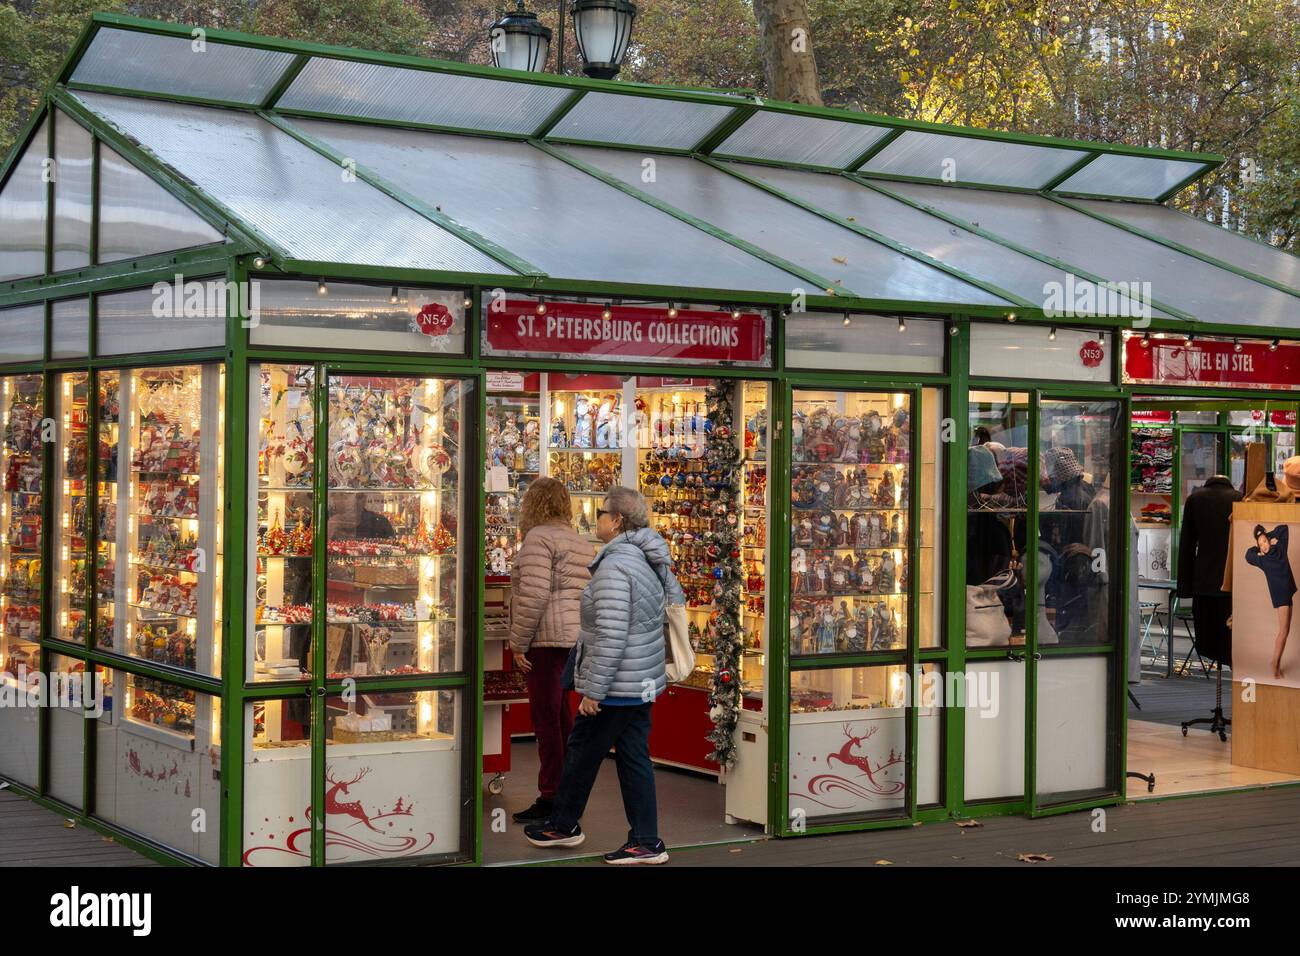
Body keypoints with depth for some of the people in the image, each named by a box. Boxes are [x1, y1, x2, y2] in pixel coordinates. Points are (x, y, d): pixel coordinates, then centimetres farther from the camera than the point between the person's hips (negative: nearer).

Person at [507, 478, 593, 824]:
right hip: (577, 636, 9)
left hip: (548, 638, -9)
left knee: (546, 717, -5)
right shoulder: (579, 542, 20)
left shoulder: (539, 537, -8)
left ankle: (550, 799, -4)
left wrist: (518, 642, -13)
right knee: (561, 714, 15)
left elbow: (534, 594, -18)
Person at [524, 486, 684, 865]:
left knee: (582, 753, 9)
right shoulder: (651, 559, 7)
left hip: (614, 685, -9)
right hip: (644, 681, 9)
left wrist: (593, 691, -20)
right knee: (634, 757, 11)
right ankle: (646, 842, 12)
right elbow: (677, 600, 21)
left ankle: (563, 825, 26)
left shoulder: (614, 567, -21)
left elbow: (611, 637, -25)